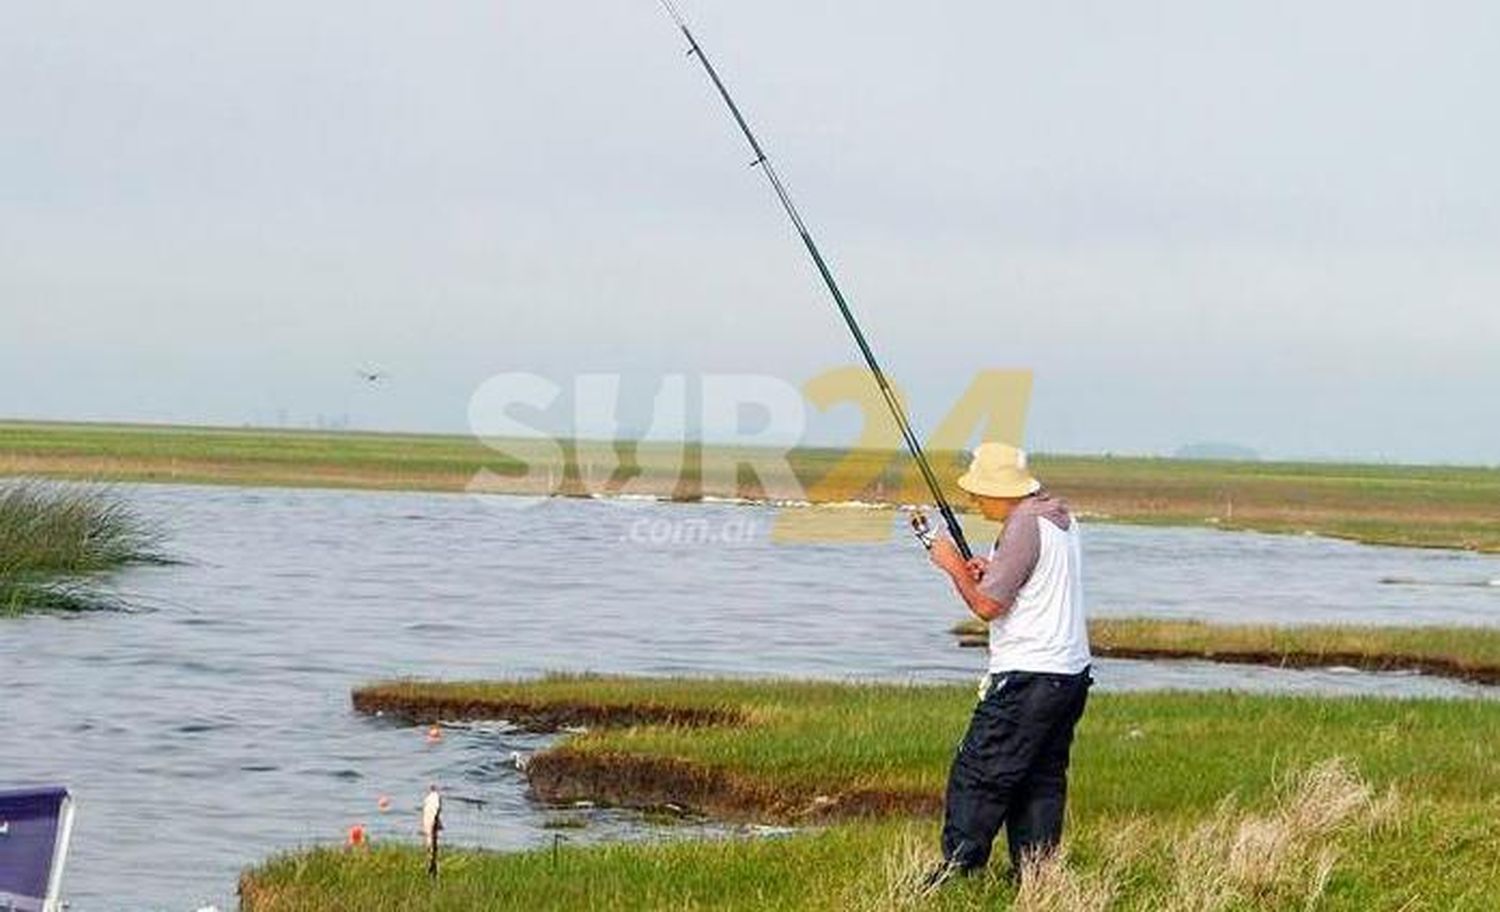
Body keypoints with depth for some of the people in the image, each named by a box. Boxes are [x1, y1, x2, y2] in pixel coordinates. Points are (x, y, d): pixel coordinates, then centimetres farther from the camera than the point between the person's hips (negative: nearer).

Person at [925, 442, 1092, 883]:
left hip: (1028, 677, -10)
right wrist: (993, 570, 12)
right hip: (1072, 673, 10)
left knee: (977, 775, -5)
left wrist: (954, 566, -2)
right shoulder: (1060, 517, 13)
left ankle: (958, 868, -6)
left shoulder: (1024, 527, -16)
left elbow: (987, 605, -17)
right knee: (1043, 779, 10)